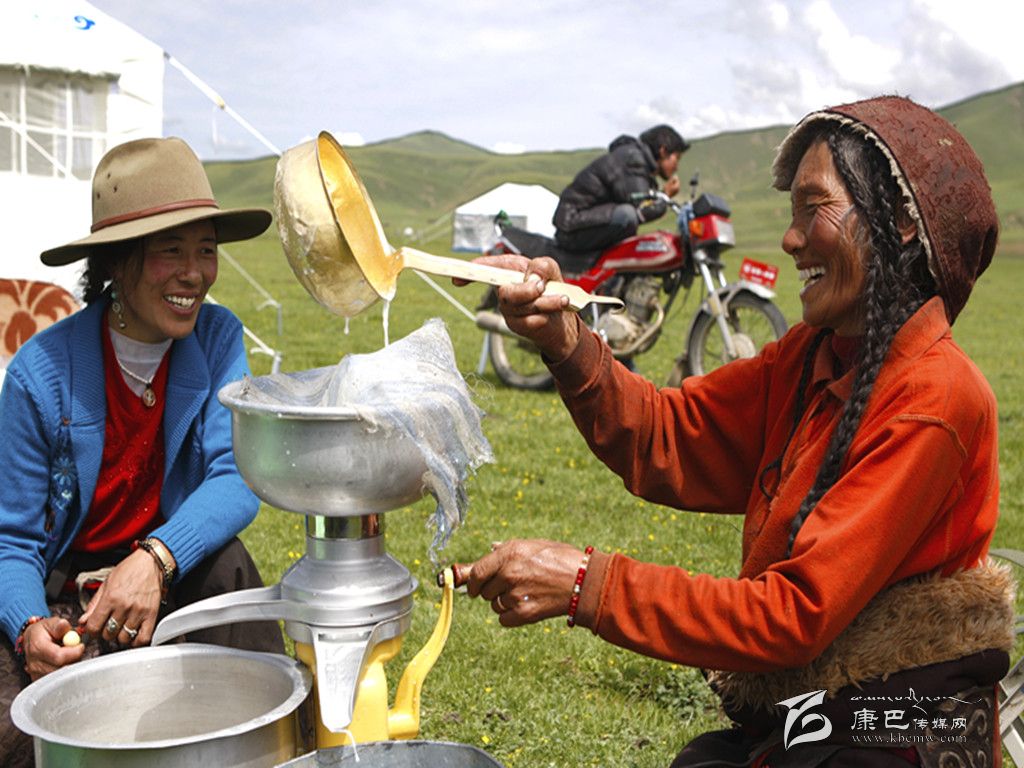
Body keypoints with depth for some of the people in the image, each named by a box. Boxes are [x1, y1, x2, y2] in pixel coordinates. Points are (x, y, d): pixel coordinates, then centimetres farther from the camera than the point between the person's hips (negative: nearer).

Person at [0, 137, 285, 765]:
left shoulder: (217, 338, -9)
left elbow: (239, 479, -20)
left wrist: (155, 559, -38)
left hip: (167, 579, 2)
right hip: (63, 597, -2)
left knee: (225, 563, -30)